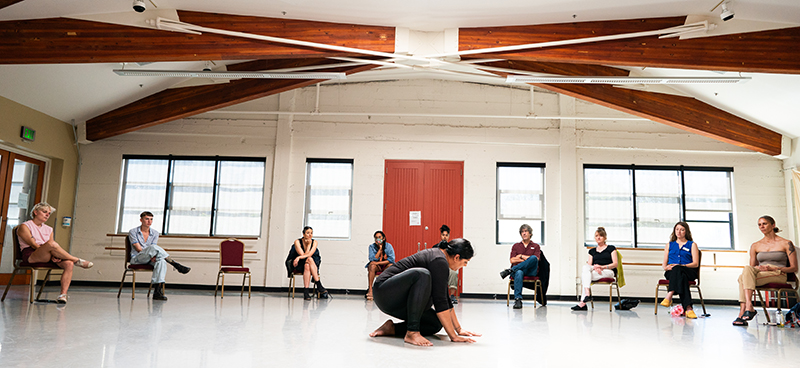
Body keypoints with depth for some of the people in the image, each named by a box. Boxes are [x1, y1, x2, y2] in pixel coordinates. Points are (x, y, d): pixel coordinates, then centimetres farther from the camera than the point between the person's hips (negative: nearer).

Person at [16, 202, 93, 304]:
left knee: (69, 264, -27)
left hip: (48, 257, 6)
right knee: (52, 244, -37)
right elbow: (33, 244, -8)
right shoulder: (25, 226, 7)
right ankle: (77, 260, -20)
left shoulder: (49, 229, 26)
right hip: (31, 255, -6)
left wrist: (54, 257, -11)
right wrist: (51, 255, -19)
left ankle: (63, 294, -36)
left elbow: (52, 249, 13)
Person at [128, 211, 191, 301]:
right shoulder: (133, 232, 2)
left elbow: (154, 251, 2)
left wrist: (154, 256, -22)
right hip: (136, 259, -3)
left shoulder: (155, 233, 11)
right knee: (153, 247, -35)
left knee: (161, 261, -35)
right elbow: (138, 249, -9)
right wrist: (150, 256, -22)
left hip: (150, 259, 4)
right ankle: (176, 265, -33)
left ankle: (158, 291, -43)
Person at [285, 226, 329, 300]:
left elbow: (310, 254, -18)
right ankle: (319, 285, -37)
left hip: (309, 264, 2)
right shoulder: (297, 242, -8)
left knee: (307, 266, -35)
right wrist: (309, 244, -13)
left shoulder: (314, 242, -1)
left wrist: (299, 257, -30)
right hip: (297, 266, -2)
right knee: (309, 259, -33)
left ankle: (305, 292, -39)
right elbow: (303, 254, -17)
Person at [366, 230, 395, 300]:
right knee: (372, 265, -33)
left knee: (391, 265, -33)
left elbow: (391, 259, -14)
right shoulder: (372, 246, -4)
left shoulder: (388, 246, -5)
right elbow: (373, 259, -16)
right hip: (375, 268, 0)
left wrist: (378, 263, -21)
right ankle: (370, 290, -40)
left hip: (385, 266, 0)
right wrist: (380, 249, -20)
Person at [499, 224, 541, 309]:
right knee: (519, 273, -40)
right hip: (519, 269, 1)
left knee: (533, 258, -35)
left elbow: (536, 259, 1)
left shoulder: (536, 246, 19)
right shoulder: (516, 246, 22)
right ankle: (518, 300, -47)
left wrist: (522, 256, 1)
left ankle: (510, 270, -33)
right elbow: (512, 260, 8)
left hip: (531, 271, 0)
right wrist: (527, 259, 0)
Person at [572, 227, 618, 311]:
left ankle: (582, 303, -39)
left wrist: (603, 267, -15)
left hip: (608, 272, -3)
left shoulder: (611, 248, 16)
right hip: (594, 271, 4)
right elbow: (589, 265, 12)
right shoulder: (592, 251, 26)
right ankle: (587, 294, -46)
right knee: (585, 267, -34)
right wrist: (595, 267, -13)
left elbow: (615, 264, 3)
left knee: (584, 275, -33)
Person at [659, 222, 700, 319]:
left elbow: (695, 264, 5)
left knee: (677, 269, -39)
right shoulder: (669, 245, 27)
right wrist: (666, 267, -6)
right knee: (681, 276, -37)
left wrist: (681, 265, -13)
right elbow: (664, 264, 20)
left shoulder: (692, 245, 19)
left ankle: (669, 296, -51)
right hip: (671, 272, 2)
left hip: (689, 272, -2)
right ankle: (688, 308, -50)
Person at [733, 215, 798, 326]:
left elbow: (794, 268, 4)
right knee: (747, 269, -35)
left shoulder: (786, 243, 8)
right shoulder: (755, 246, 18)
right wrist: (757, 268, -5)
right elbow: (751, 267, 20)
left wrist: (773, 268, -12)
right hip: (759, 274, 4)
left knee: (742, 278, -33)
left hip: (778, 276, -4)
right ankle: (748, 308, -44)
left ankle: (743, 311, -39)